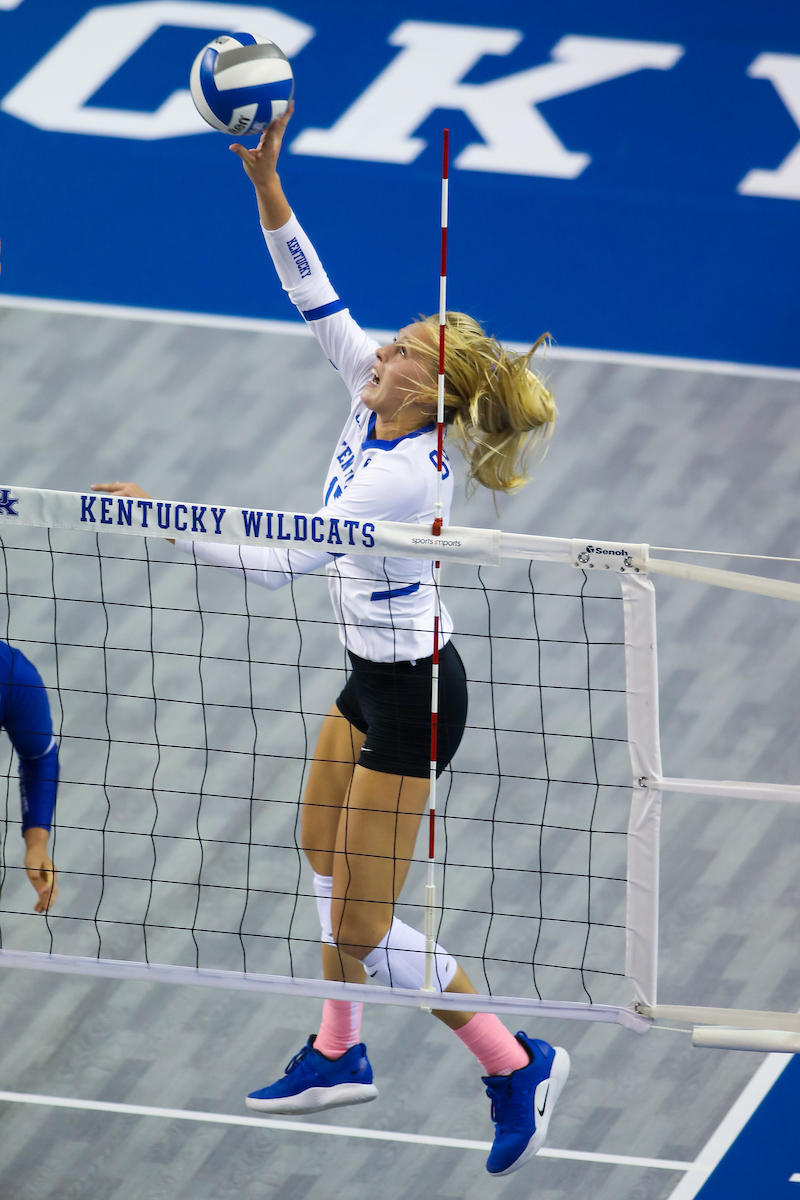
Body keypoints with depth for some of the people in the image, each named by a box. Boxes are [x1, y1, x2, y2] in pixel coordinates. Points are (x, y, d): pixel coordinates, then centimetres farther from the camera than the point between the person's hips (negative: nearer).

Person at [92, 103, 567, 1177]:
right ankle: (338, 1055, 39)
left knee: (363, 930, -3)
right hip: (375, 677, 10)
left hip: (411, 695, -10)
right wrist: (265, 180, -12)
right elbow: (313, 294, -3)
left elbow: (282, 563, -30)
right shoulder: (375, 398, -8)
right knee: (325, 857, 23)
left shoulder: (405, 479, -31)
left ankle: (516, 1065, 8)